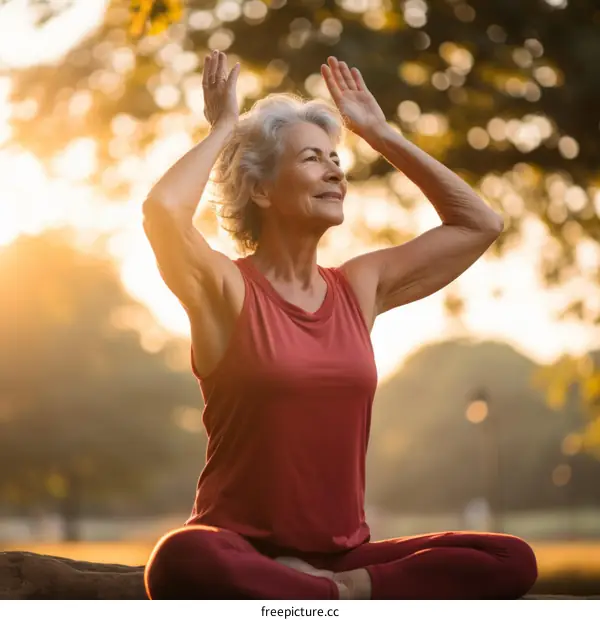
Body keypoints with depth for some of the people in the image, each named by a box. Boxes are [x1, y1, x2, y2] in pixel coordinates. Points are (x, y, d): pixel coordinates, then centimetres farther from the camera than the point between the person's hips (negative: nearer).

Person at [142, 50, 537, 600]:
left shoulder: (360, 287, 12)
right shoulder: (227, 289, -3)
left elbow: (480, 224, 18)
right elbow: (162, 209, -24)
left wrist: (380, 133, 14)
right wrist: (223, 129, -6)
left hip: (342, 555, 4)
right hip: (243, 551, -4)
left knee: (511, 561, -18)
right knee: (181, 563, -40)